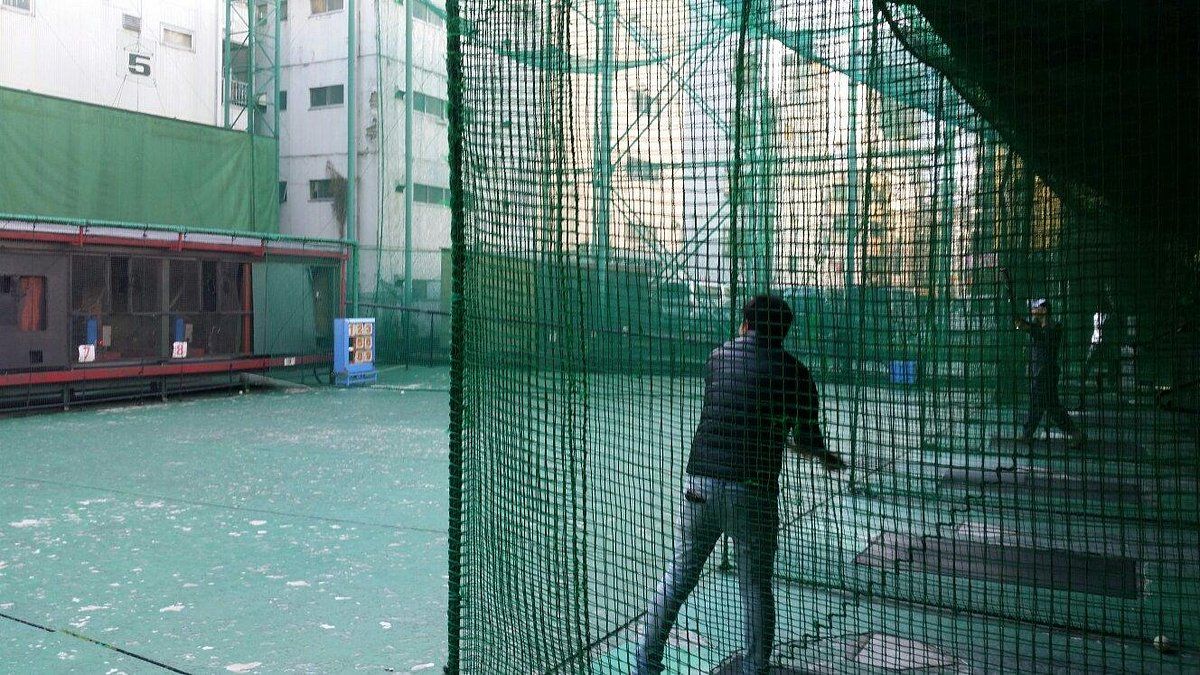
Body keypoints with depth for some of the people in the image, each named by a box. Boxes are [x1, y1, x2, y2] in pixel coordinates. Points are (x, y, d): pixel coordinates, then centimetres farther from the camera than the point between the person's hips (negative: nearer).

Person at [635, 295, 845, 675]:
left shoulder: (718, 357, 12)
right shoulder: (794, 372, 2)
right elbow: (808, 440, 3)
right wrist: (824, 456, 26)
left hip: (700, 483, 3)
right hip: (751, 491, -3)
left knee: (677, 577, 13)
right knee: (756, 589, 11)